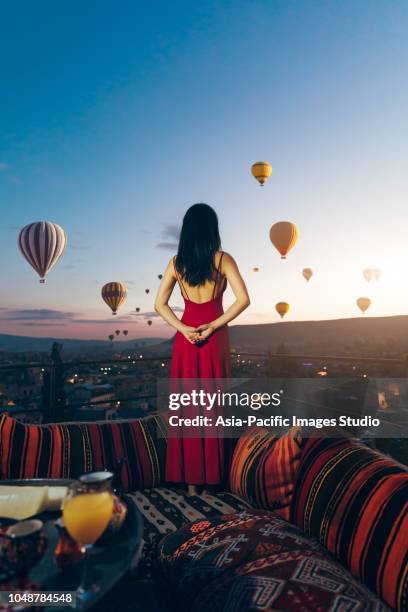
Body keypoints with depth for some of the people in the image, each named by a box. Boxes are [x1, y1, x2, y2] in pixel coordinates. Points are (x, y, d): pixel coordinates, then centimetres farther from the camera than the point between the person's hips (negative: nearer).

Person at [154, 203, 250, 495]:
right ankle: (212, 473, 22)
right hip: (215, 337, -2)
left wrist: (183, 328, -5)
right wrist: (214, 326, -11)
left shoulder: (176, 262, 2)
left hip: (185, 337, 2)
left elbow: (160, 304, 1)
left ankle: (190, 476, 21)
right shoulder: (223, 259, -5)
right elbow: (243, 299, -14)